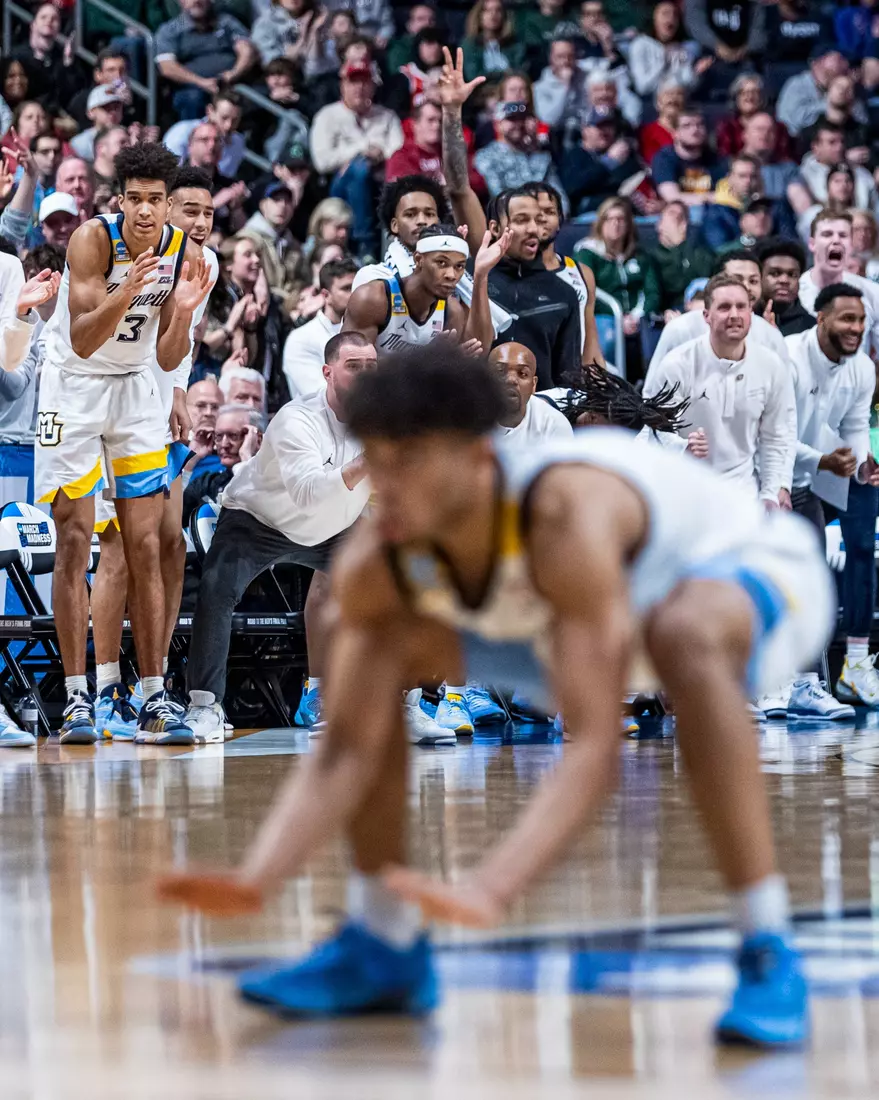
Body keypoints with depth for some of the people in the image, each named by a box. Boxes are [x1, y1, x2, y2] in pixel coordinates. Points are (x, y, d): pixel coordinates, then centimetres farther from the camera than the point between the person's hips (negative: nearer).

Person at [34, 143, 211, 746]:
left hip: (135, 387, 3)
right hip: (74, 385, -3)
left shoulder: (186, 255, -10)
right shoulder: (93, 239, -21)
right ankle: (77, 696, -5)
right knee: (75, 542, -8)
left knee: (145, 546, 1)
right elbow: (82, 342, -27)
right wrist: (126, 292, -41)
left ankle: (154, 696, 4)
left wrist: (183, 312, -23)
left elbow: (168, 359, -4)